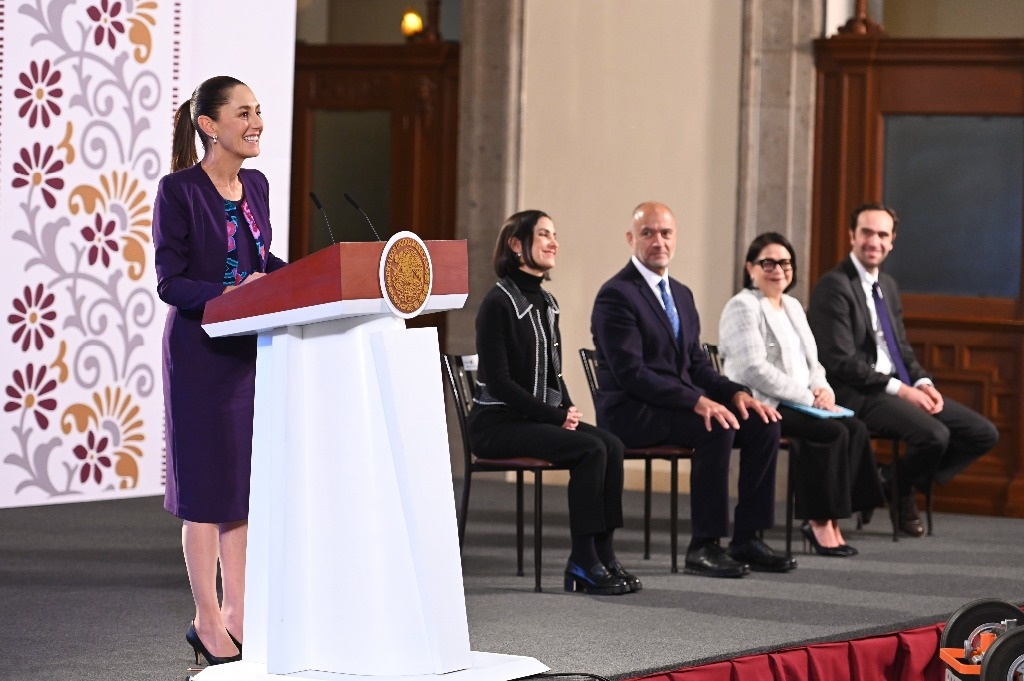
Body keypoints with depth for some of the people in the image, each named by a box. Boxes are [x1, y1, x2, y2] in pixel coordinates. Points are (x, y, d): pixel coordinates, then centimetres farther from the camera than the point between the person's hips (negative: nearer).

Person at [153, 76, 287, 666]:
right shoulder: (179, 191, -11)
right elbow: (170, 281, -13)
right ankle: (208, 622, 8)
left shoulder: (256, 186, 9)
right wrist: (228, 294, -27)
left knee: (247, 481, 9)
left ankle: (236, 612, 18)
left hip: (255, 346, 7)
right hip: (201, 349, -7)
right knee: (207, 482, 0)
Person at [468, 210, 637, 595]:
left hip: (539, 418, 8)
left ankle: (604, 556, -17)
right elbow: (498, 380, -16)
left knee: (612, 446, -17)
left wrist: (567, 410, -1)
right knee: (591, 449, -26)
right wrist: (556, 415, -17)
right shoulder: (499, 303, -11)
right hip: (498, 423, -8)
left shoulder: (547, 304, 14)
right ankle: (582, 564, -19)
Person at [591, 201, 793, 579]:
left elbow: (696, 363, 18)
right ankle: (704, 547, -24)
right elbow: (630, 373, -20)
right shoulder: (616, 295, -12)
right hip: (631, 412, -8)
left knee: (763, 423, -10)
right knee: (717, 428, -31)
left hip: (679, 402, 8)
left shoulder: (681, 294, 17)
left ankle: (747, 539, -7)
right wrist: (697, 401, -28)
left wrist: (736, 392, -3)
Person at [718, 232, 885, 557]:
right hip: (761, 407, -8)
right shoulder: (743, 307, -7)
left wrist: (822, 388, -4)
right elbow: (754, 368, -17)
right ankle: (820, 521, -14)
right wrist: (808, 397, -18)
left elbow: (811, 360, 21)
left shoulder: (792, 307, 20)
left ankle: (826, 518, -14)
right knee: (834, 432, -25)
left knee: (856, 429, -16)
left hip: (795, 406, 8)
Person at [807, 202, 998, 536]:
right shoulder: (834, 286, -11)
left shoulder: (888, 285, 18)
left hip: (900, 388, 9)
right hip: (858, 395, -9)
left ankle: (902, 484, 8)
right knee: (934, 434, -31)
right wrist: (898, 389, -18)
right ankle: (899, 492, -1)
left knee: (983, 433, -2)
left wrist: (923, 383, 0)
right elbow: (841, 361, -17)